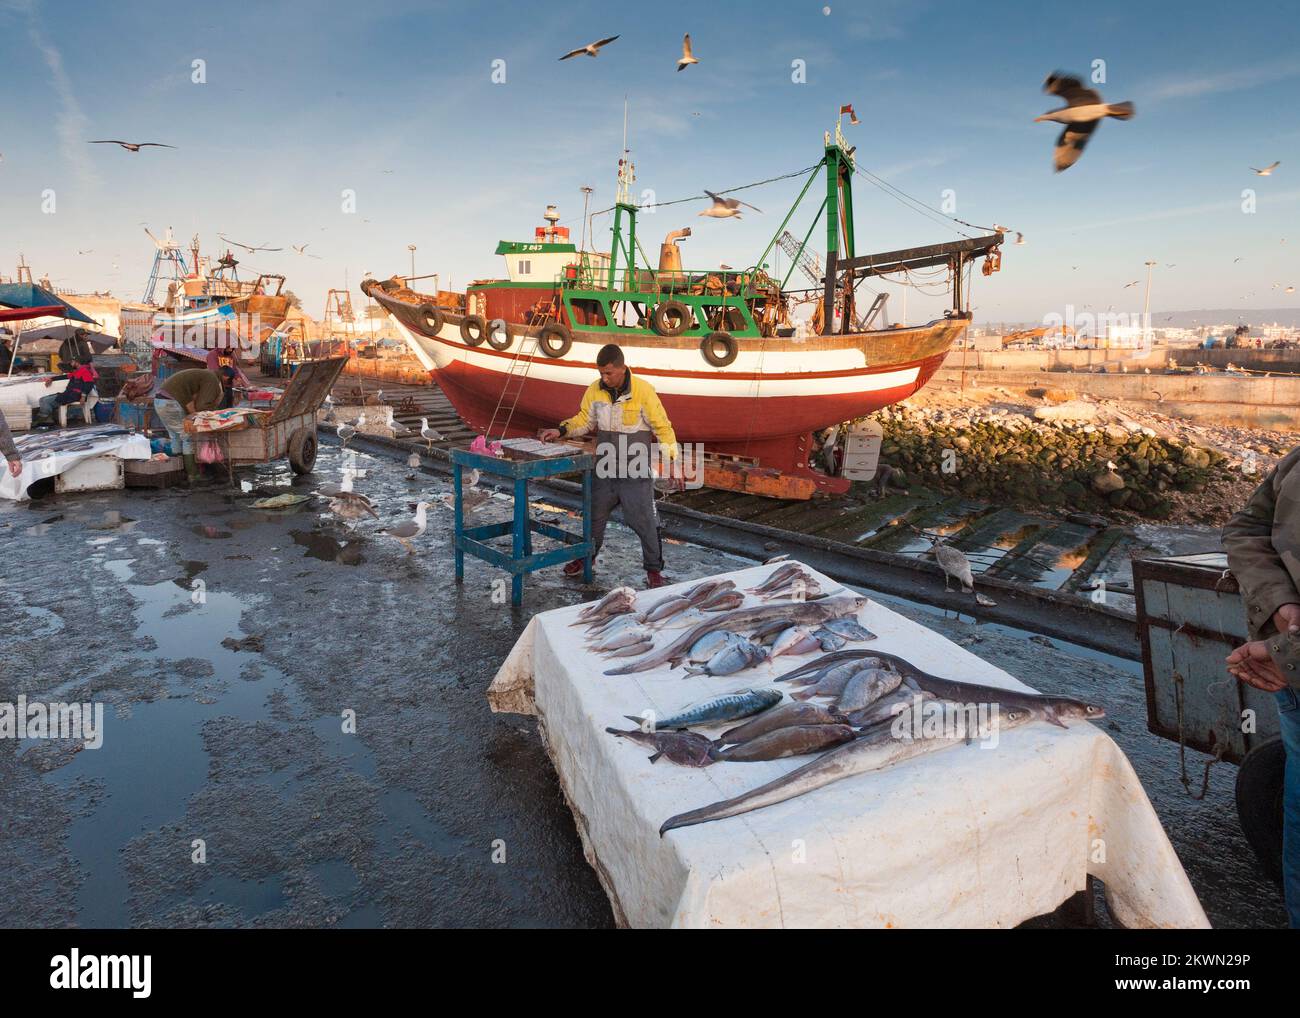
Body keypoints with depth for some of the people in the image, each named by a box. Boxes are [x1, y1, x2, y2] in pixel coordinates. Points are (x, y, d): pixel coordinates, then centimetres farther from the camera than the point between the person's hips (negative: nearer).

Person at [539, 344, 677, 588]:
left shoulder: (643, 390, -15)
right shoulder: (595, 390, -3)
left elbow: (662, 426, -10)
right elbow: (584, 419, 12)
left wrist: (673, 463, -12)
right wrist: (562, 430, -5)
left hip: (636, 470, -4)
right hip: (605, 468, 5)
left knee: (644, 519, -1)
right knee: (595, 513, 17)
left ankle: (654, 568, 15)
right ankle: (586, 556, 38)